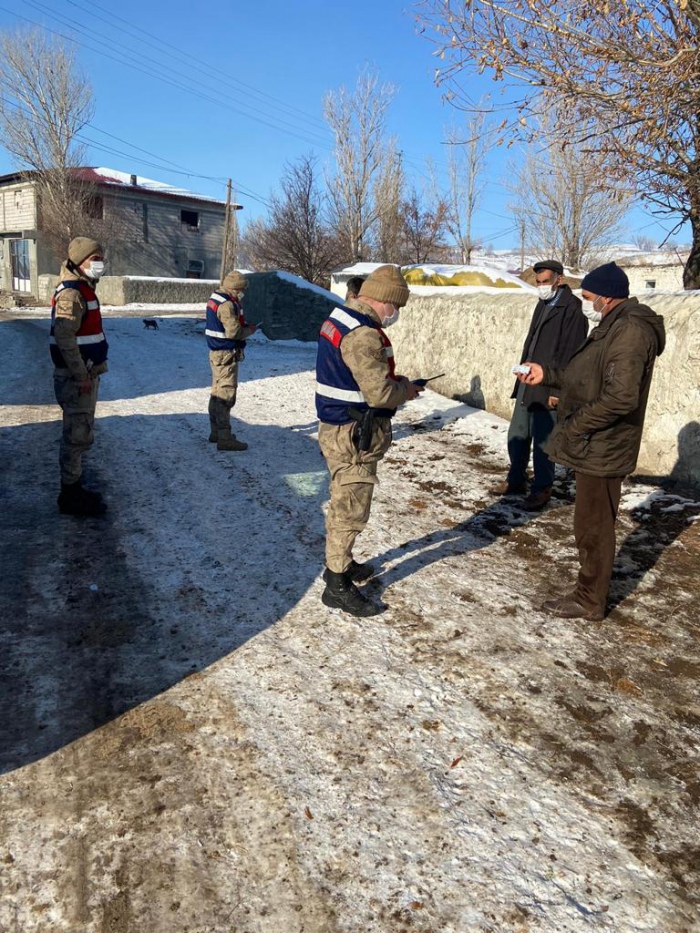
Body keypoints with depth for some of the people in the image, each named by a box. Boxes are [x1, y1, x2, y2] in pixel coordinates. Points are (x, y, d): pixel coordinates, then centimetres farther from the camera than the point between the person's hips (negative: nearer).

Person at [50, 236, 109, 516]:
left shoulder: (84, 289, 15)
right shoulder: (71, 293, -17)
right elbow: (65, 338, -24)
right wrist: (81, 376, -23)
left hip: (87, 374, 10)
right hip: (76, 377, -10)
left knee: (81, 433, 17)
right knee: (77, 435, -4)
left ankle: (75, 487, 29)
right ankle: (70, 495, 5)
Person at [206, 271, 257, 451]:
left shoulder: (215, 299, 13)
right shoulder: (227, 305, -19)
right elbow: (234, 332, -23)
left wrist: (244, 327, 6)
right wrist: (250, 330, -7)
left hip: (216, 352, 10)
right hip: (226, 354, -10)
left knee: (217, 392, 18)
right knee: (226, 394, -8)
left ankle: (215, 431, 29)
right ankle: (224, 437, -6)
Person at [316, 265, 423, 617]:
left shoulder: (340, 317, 9)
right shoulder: (363, 335, -24)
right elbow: (380, 393, -26)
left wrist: (392, 380, 9)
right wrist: (404, 390, -6)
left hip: (338, 428, 10)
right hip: (352, 436, -10)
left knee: (344, 505, 22)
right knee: (350, 509, 0)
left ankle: (341, 562, 37)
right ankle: (337, 585, 11)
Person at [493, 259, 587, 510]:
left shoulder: (571, 310, -12)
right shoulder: (543, 305, 14)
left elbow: (569, 355, -16)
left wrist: (556, 390, -18)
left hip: (547, 390, -8)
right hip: (526, 385, 8)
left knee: (542, 441, 2)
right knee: (517, 436, 15)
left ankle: (541, 489, 17)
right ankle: (516, 482, 30)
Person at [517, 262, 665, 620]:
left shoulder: (631, 331, -20)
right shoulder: (614, 327, 13)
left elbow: (620, 397, -28)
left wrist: (573, 425, -20)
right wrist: (547, 374, 14)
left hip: (602, 449, -10)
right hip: (594, 446, 10)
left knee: (592, 527, 2)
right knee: (593, 526, 20)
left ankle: (589, 601, 17)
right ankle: (591, 589, 34)